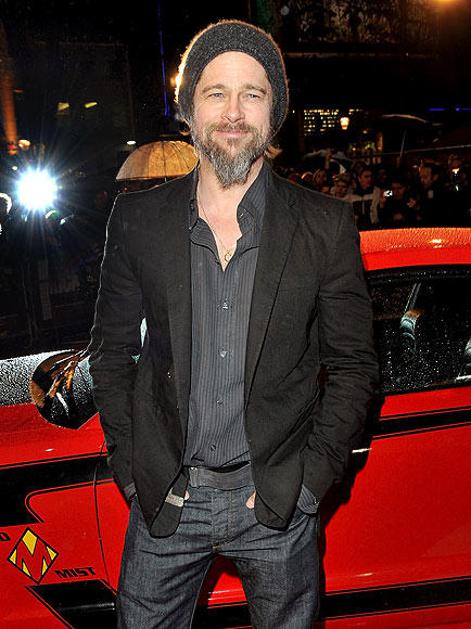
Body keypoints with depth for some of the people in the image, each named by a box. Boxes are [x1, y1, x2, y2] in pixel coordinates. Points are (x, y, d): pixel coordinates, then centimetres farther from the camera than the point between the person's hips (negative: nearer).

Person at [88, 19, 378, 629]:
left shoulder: (325, 227, -6)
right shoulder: (138, 219, -2)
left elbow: (352, 366, -1)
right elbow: (112, 351, 5)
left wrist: (308, 479, -7)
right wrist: (130, 467, -1)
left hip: (278, 504, 0)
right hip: (163, 500, 1)